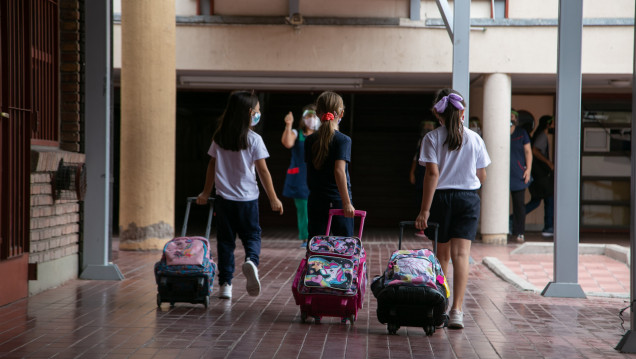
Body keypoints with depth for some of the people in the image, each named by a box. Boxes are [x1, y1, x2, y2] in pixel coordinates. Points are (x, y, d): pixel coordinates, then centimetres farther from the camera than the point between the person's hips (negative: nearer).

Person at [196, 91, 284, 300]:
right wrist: (273, 198, -2)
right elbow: (262, 170, -8)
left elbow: (212, 166, 8)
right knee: (252, 235, 10)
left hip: (224, 198, 3)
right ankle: (251, 261, -21)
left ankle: (225, 284, 8)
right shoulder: (253, 139, -8)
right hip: (247, 198, -3)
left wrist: (206, 193, 18)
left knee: (225, 240, 10)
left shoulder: (219, 138, 2)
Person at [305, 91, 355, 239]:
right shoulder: (343, 140, -10)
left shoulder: (310, 140, 4)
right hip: (338, 200, -3)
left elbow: (309, 173, 10)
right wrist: (347, 203, -20)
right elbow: (339, 170, -20)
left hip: (316, 201, 4)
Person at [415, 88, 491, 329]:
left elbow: (433, 173, -12)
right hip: (468, 199, 0)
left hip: (441, 198, 0)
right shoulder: (474, 139, 3)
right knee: (461, 254, -6)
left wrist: (425, 209, -12)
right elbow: (481, 177, 8)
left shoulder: (432, 138, -4)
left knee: (442, 255, 13)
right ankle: (457, 309, -18)